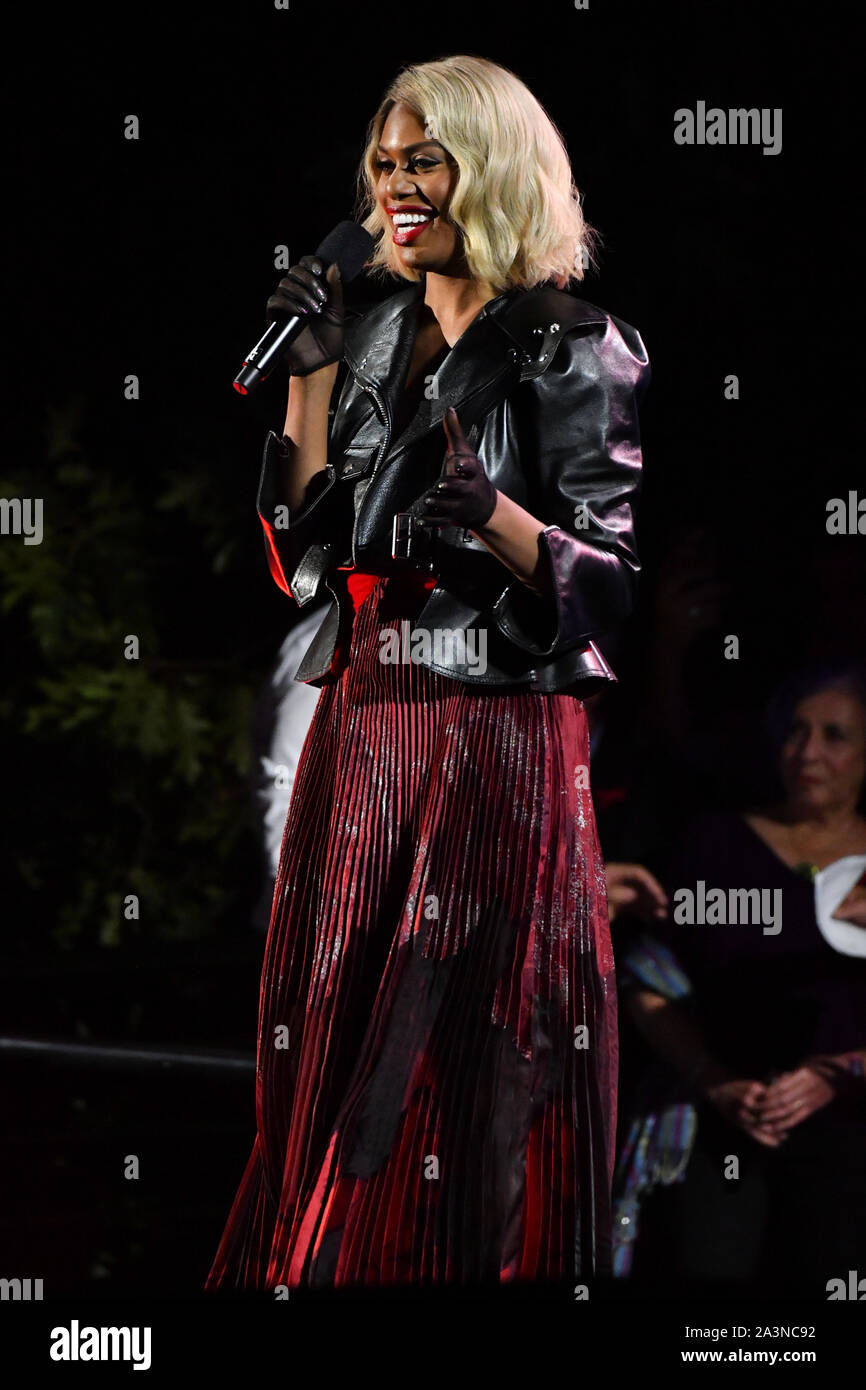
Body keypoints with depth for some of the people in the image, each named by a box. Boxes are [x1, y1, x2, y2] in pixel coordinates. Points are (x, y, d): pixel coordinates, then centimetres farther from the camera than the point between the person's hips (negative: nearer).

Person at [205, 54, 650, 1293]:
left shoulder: (573, 350, -4)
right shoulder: (373, 340, 13)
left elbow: (615, 584, -7)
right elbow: (303, 559, 10)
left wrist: (495, 519, -25)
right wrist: (312, 375, 4)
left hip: (499, 739, -6)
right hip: (363, 736, 6)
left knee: (473, 1078, -6)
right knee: (336, 1068, 6)